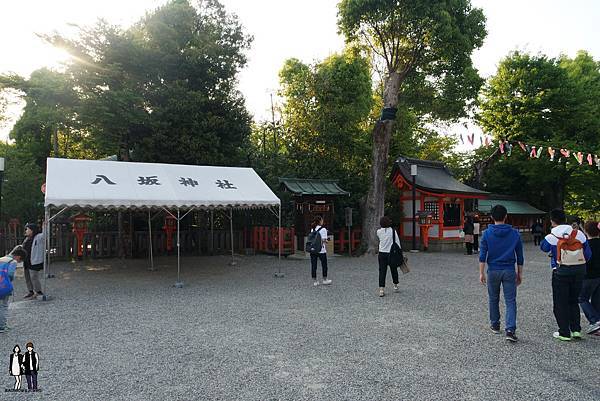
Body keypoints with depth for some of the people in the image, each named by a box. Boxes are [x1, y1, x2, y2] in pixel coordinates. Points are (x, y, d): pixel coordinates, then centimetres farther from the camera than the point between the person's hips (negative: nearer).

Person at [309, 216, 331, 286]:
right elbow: (324, 240, -13)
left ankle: (315, 281, 10)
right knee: (324, 265, 11)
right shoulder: (323, 229, -8)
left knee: (313, 265, 6)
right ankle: (325, 280, 22)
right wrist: (326, 241, 9)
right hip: (321, 250, -5)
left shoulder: (312, 229, 9)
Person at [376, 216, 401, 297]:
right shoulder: (393, 231, -9)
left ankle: (381, 289, -7)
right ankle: (395, 286, 32)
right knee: (394, 270, 17)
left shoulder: (379, 232, -3)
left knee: (382, 271, 1)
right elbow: (397, 242, -8)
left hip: (382, 254, 1)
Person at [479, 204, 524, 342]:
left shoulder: (487, 233, -5)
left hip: (493, 271, 0)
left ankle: (495, 325, 28)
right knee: (510, 301, 2)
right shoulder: (515, 233, 0)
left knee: (493, 299, 16)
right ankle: (510, 330, -9)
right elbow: (519, 256, 6)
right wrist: (520, 273, 14)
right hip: (509, 271, 0)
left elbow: (482, 255, -6)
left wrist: (481, 273, 0)